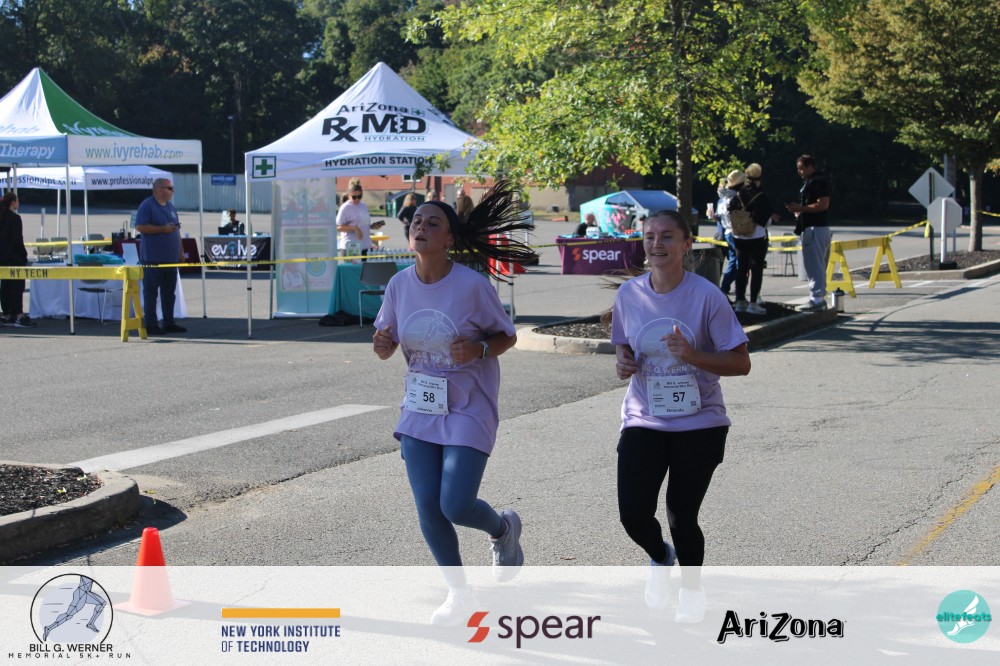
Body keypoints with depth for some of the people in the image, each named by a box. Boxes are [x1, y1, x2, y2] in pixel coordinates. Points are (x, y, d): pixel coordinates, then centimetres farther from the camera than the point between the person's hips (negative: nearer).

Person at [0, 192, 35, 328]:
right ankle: (18, 316, -11)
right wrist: (24, 255, -7)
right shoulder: (15, 218, -13)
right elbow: (18, 240, -16)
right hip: (14, 258, -8)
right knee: (17, 286, -6)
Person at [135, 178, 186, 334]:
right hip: (152, 259, -8)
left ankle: (169, 323, 17)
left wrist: (181, 251, 18)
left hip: (170, 258, 8)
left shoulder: (170, 207, 17)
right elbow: (140, 227, -16)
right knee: (151, 291, -3)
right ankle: (150, 325, -1)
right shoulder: (147, 206, -7)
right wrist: (163, 229, -18)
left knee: (169, 292, 10)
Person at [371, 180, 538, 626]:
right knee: (427, 507, 2)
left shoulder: (472, 285, -16)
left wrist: (479, 349, -25)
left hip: (469, 410, -4)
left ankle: (504, 529, 26)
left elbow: (507, 336, -4)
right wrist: (382, 346, -17)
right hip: (419, 409, 4)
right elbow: (387, 343, 7)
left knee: (456, 506, -11)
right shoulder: (399, 285, -3)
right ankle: (460, 594, 24)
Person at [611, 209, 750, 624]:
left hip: (699, 423, -3)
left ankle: (692, 590, 28)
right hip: (643, 422, 3)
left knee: (681, 516, -3)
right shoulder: (629, 294, 0)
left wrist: (693, 356, -25)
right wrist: (624, 363, -7)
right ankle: (660, 558, 28)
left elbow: (741, 363, -9)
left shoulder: (706, 296, -11)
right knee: (633, 514, -9)